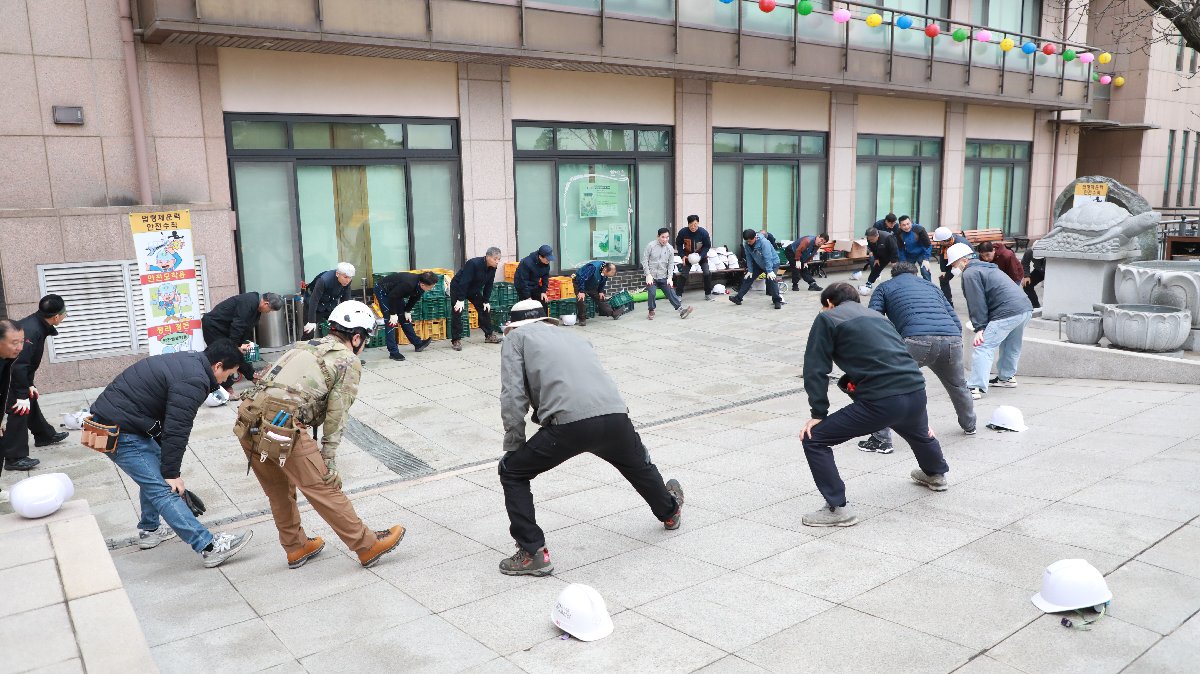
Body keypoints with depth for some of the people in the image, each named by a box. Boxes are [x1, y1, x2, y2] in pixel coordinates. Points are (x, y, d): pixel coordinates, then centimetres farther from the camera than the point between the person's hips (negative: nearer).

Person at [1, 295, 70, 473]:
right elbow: (19, 364, -32)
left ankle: (45, 435, 42)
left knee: (31, 402, 23)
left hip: (16, 373, 10)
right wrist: (22, 395, -27)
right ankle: (15, 457, -2)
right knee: (20, 409, -8)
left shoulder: (38, 325, -1)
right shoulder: (31, 330, -31)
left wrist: (29, 385, 8)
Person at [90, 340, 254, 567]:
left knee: (155, 471, 26)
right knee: (163, 489, -12)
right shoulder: (193, 382, -20)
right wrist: (171, 473, -13)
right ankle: (210, 547, -14)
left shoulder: (188, 361, 12)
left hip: (108, 418, 10)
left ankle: (149, 530, 38)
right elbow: (176, 429, -21)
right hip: (119, 432, -10)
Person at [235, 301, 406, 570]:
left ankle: (296, 548, 36)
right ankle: (368, 546, 13)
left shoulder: (305, 346, 28)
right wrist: (329, 462, 7)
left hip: (247, 421, 7)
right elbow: (336, 417, 3)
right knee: (324, 489, 3)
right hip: (282, 428, -7)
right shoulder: (349, 362, 8)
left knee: (279, 491, 22)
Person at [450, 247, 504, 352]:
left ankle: (489, 335, 17)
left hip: (474, 290, 7)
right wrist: (460, 300, -33)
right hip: (458, 288, -7)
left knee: (485, 309, 5)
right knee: (457, 312, -13)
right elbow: (464, 282, -33)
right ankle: (456, 340, -10)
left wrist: (486, 301, -5)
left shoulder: (492, 268, -12)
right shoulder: (473, 264, -33)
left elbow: (488, 285, -3)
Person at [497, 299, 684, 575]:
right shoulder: (574, 336, 32)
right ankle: (670, 511, 60)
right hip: (616, 416, 6)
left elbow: (513, 396, 5)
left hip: (568, 423, -5)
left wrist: (514, 446, 12)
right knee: (638, 464, 37)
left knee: (512, 471, 16)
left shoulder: (516, 336, 17)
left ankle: (533, 553, 13)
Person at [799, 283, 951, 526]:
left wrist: (818, 413, 6)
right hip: (917, 392, 7)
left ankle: (838, 508, 3)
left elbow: (815, 369, -1)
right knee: (918, 432, 41)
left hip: (881, 401, -7)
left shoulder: (827, 318, 7)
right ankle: (936, 474, 67)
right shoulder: (876, 315, 27)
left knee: (813, 439, 3)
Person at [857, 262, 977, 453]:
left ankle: (881, 440, 1)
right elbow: (956, 322, 28)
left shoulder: (885, 288, 25)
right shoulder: (930, 286, 36)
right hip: (952, 338, 5)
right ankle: (969, 426, 53)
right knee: (958, 385, 32)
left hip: (917, 340, -5)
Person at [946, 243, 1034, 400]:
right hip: (1026, 308, 10)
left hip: (1007, 313, -10)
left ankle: (976, 387, -19)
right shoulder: (986, 268, 28)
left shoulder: (970, 273, -4)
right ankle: (1007, 377, 40)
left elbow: (977, 303, -12)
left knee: (984, 348, -12)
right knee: (1011, 346, 27)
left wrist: (979, 328, -13)